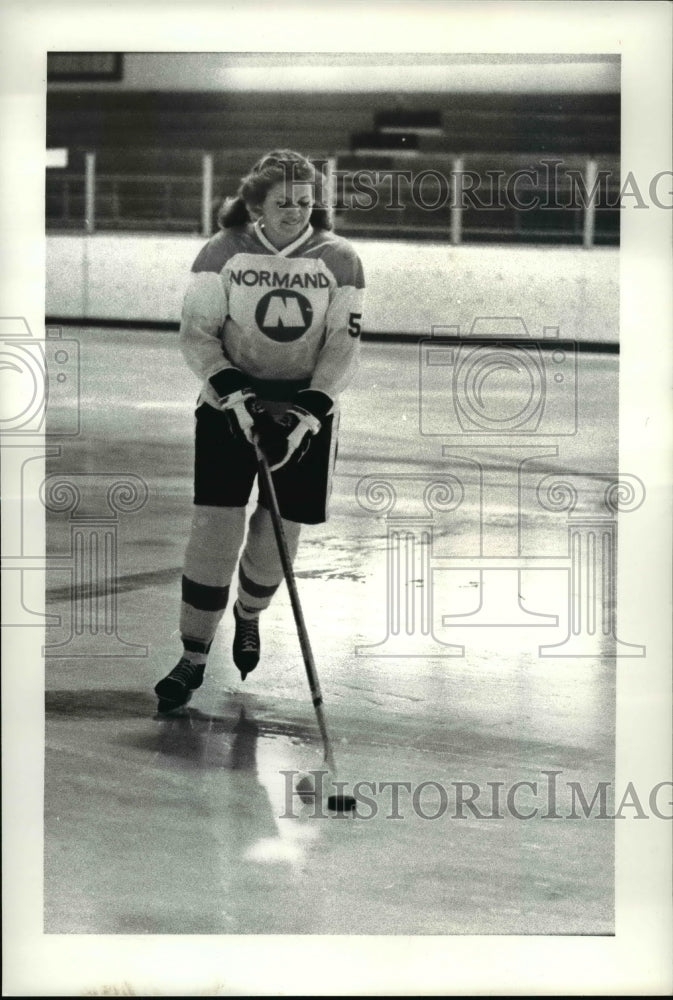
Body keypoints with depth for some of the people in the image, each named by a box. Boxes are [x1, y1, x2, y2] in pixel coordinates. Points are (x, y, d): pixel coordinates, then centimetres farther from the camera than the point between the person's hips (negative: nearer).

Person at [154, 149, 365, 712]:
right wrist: (235, 395, -20)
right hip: (230, 398, -1)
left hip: (306, 406, 1)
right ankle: (194, 656, 1)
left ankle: (249, 614, 36)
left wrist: (307, 415, -18)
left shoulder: (339, 261, -5)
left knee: (279, 536, 3)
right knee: (215, 525, -9)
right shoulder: (223, 254, -7)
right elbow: (197, 333, -7)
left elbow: (343, 348, -6)